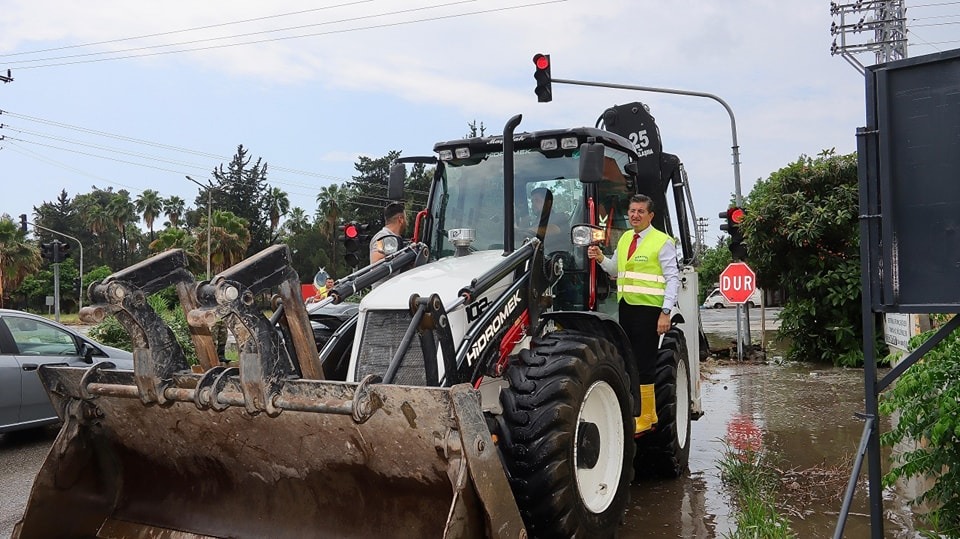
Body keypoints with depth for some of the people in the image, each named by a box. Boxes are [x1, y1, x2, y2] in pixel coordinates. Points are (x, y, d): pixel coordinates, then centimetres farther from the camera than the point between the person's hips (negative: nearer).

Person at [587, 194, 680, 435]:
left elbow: (673, 278, -9)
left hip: (648, 308, -7)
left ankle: (645, 417, 4)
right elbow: (615, 269, 22)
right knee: (630, 361, 12)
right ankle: (647, 412, 24)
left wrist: (666, 312, -16)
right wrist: (601, 258, 2)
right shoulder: (625, 238, 16)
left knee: (644, 363, -5)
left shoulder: (662, 242, -6)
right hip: (626, 306, 7)